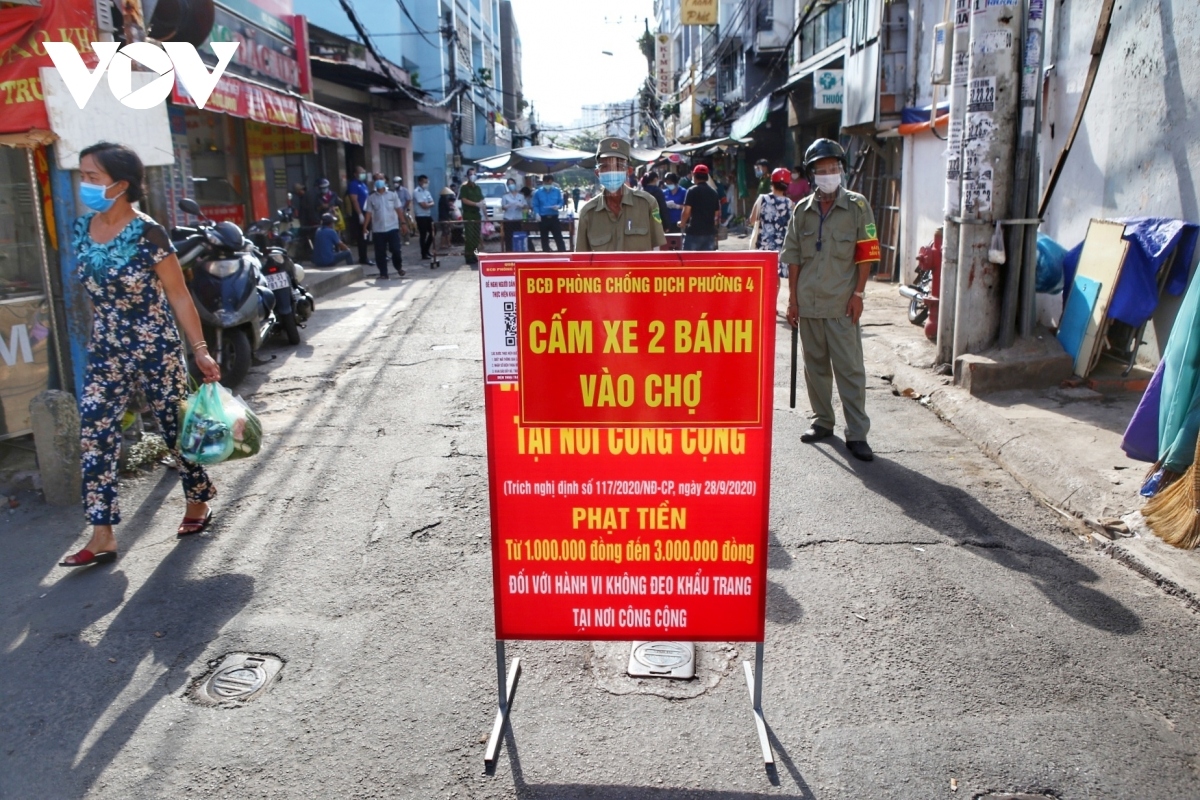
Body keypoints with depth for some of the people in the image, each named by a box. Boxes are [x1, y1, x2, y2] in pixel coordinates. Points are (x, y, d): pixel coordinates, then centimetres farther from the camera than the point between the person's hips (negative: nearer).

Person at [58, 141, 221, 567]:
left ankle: (198, 503, 30)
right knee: (94, 438, -1)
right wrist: (105, 334, 20)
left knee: (177, 429, 8)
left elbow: (179, 296, -11)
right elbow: (94, 292, 16)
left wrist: (200, 350, -14)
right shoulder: (81, 230, 4)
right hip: (105, 354, 6)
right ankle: (102, 537, 5)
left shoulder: (147, 234, -14)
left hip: (156, 350, -5)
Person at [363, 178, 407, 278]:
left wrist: (403, 222, 0)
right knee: (380, 252, 2)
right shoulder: (371, 198, 4)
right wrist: (365, 227, -5)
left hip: (392, 227, -1)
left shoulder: (392, 195, 4)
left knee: (396, 249, -2)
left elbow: (398, 209, 6)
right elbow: (369, 213, 2)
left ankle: (399, 268, 21)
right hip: (378, 230, 1)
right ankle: (383, 273, 9)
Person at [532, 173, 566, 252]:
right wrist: (537, 214, -13)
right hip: (543, 218, 1)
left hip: (554, 218, 0)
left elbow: (561, 202, 8)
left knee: (559, 237, -5)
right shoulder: (538, 192, 1)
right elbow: (535, 205, 2)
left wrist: (558, 206, -14)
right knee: (544, 239, 9)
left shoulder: (557, 191, 3)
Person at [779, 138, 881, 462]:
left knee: (850, 369, -3)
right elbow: (793, 257, 10)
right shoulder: (803, 209, 9)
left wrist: (857, 294, -8)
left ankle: (857, 434, 1)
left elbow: (866, 254, -2)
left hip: (841, 304, -3)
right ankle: (822, 421, 26)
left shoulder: (857, 206, 0)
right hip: (808, 302, 4)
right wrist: (792, 298, 6)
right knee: (815, 365, 12)